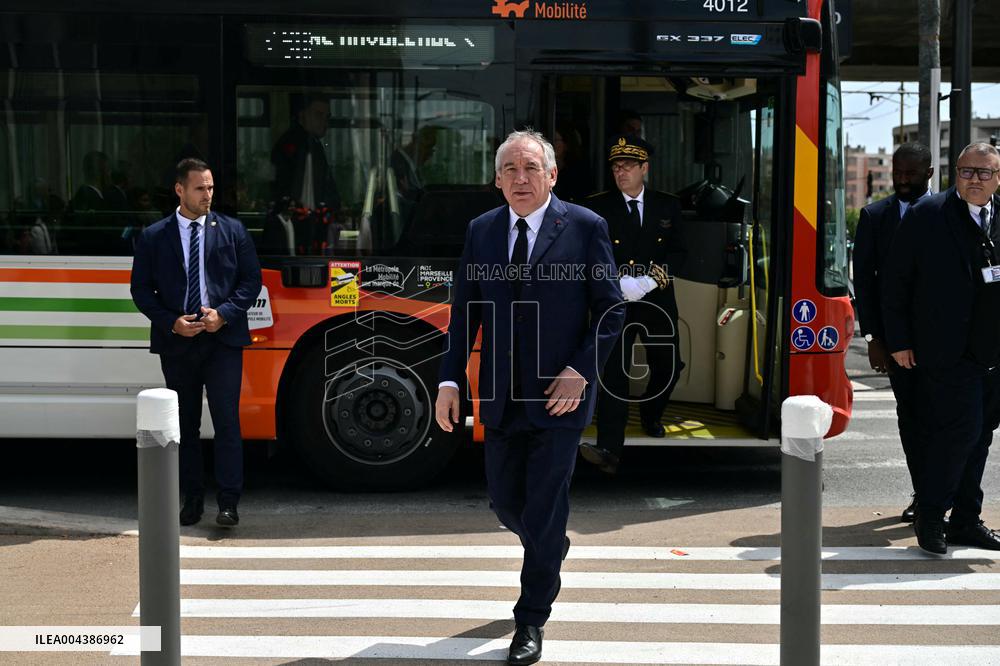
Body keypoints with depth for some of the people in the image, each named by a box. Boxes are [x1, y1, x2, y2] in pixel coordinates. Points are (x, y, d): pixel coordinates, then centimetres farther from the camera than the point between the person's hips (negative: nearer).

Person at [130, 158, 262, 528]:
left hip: (223, 338, -1)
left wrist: (224, 313, -11)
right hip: (176, 342, 1)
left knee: (226, 421, -6)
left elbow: (251, 279, 3)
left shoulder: (232, 231, 4)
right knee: (184, 425, 9)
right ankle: (192, 500, 18)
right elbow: (141, 289, 3)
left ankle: (228, 503, -2)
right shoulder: (153, 237, 4)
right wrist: (171, 322, -11)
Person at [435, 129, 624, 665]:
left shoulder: (585, 227, -6)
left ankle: (531, 622, 14)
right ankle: (549, 550, 46)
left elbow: (610, 310, -3)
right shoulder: (481, 231, 6)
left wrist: (581, 371, -13)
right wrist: (450, 381, 1)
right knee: (505, 500, 14)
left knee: (543, 512, 0)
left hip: (559, 396, -4)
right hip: (501, 397, 4)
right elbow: (465, 311, 8)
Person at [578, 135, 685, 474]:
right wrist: (618, 281, -18)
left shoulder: (668, 206, 7)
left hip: (657, 301, 3)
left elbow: (678, 251, 4)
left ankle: (650, 414, 45)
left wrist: (652, 279, -13)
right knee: (614, 370, -15)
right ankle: (609, 449, -21)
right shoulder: (597, 207, 0)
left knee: (668, 366, 13)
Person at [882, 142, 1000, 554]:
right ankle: (929, 519, 5)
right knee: (962, 429, -10)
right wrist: (898, 341, -5)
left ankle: (966, 520, 23)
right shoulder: (926, 215, -4)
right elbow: (896, 280, -2)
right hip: (949, 351, -5)